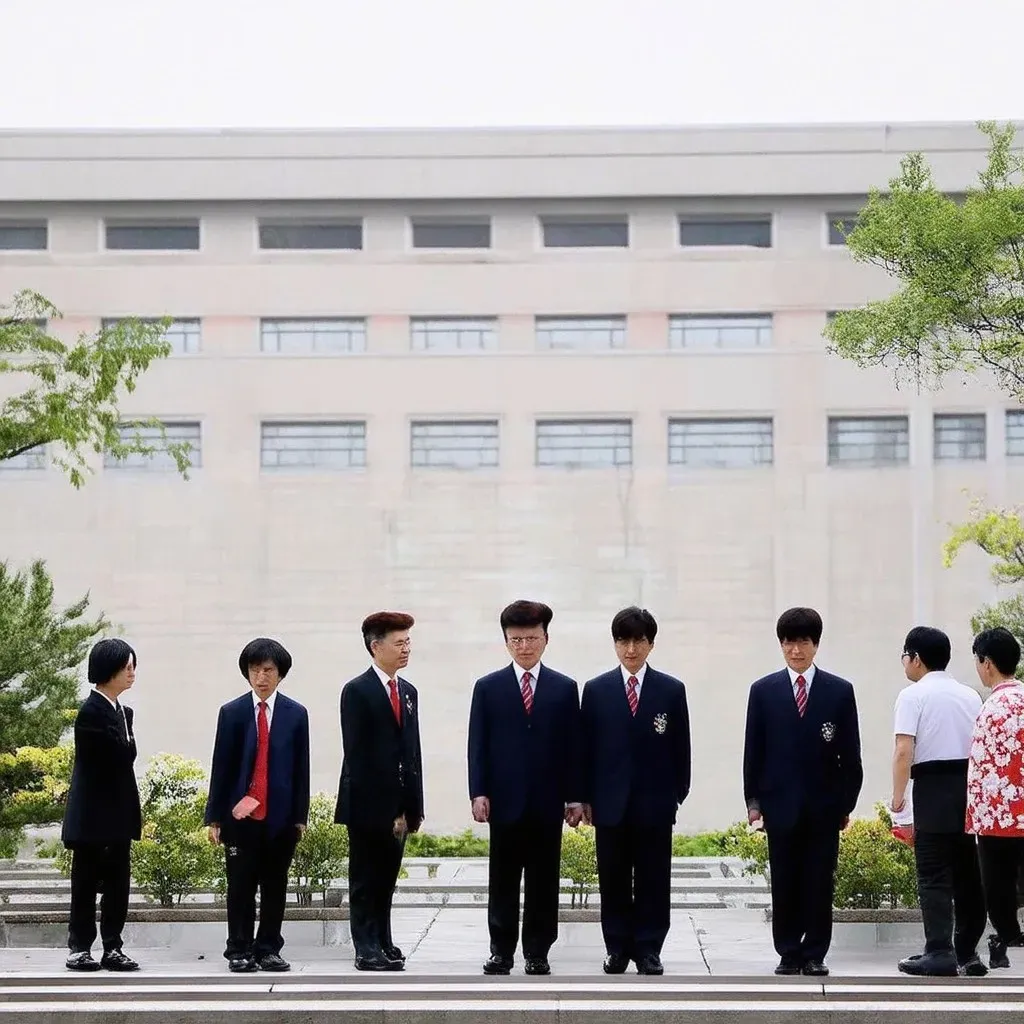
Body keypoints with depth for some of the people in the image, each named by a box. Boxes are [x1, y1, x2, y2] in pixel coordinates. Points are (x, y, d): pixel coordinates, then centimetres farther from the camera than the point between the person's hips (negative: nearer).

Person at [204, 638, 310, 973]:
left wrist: (300, 817, 1)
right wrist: (214, 817, 0)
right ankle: (239, 951, 10)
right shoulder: (232, 713, 4)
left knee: (275, 887, 5)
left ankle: (269, 950, 13)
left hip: (280, 816, 1)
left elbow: (301, 768, 5)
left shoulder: (296, 714, 6)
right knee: (240, 887, 3)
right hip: (240, 815, -1)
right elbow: (221, 767, 3)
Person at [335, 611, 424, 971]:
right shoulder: (357, 692, -7)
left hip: (398, 804, 6)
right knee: (365, 881, 2)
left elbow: (412, 749, 13)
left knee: (386, 880, 11)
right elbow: (356, 754, -11)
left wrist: (413, 806, 8)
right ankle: (367, 950, 5)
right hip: (368, 804, -6)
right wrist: (379, 805, -15)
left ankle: (383, 945, 17)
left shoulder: (408, 692, 14)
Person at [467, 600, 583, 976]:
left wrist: (574, 796, 1)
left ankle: (538, 952, 10)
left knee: (543, 882, 4)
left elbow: (573, 746, 6)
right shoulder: (488, 687, 6)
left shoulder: (565, 688, 7)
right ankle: (501, 951, 11)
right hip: (505, 800, 0)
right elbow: (477, 745, 3)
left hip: (547, 801, 0)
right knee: (502, 882, 4)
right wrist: (478, 793, -6)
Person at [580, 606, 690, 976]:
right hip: (610, 802, 1)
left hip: (654, 802, -1)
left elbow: (681, 748, 5)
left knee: (653, 880, 2)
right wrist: (585, 797, 1)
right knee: (613, 880, 6)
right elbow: (586, 748, 5)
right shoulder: (596, 690, 5)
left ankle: (648, 949, 9)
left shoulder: (672, 690, 3)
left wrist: (678, 794, 0)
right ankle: (617, 948, 14)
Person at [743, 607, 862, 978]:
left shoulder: (840, 691, 3)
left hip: (823, 804, 0)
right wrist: (753, 800, 1)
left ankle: (814, 955, 8)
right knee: (784, 884, 4)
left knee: (819, 884, 2)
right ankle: (789, 954, 11)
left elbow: (850, 753, 4)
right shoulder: (763, 690, 5)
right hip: (780, 803, 0)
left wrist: (847, 803, 1)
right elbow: (753, 751, 6)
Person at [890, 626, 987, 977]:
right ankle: (968, 953, 16)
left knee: (934, 875, -2)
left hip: (933, 787, -6)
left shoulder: (913, 695, -5)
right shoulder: (970, 695, 12)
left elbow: (904, 750, -14)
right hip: (970, 784, 6)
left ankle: (940, 953, -8)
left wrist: (898, 795, -9)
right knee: (968, 872, 12)